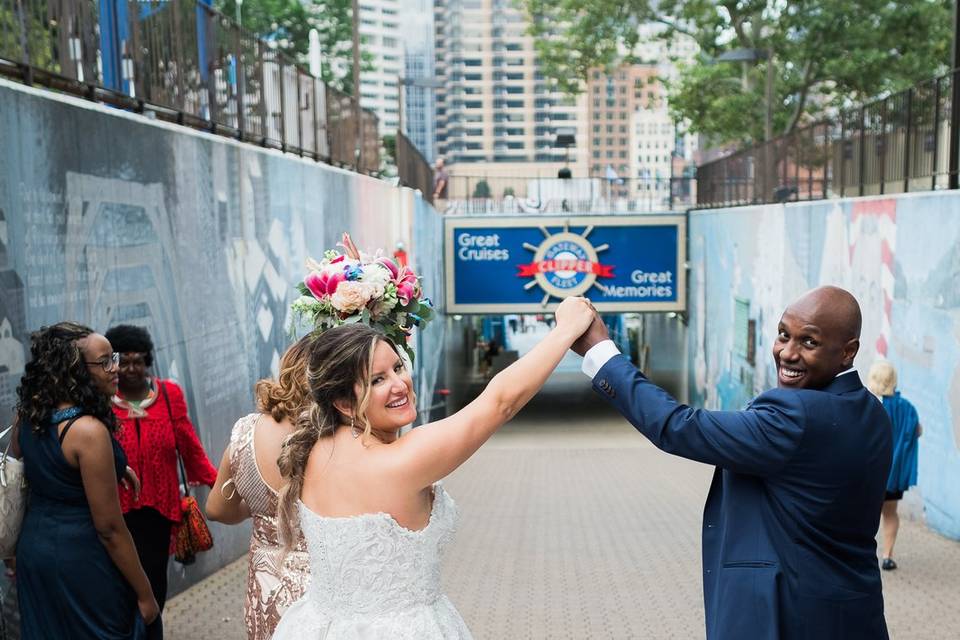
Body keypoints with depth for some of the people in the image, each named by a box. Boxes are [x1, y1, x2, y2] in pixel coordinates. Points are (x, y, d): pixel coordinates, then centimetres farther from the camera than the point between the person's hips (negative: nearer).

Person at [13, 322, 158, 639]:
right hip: (80, 558, -8)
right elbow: (109, 528, -21)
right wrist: (145, 595, -12)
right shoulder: (89, 431, -24)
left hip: (32, 546, 8)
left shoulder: (27, 414, -2)